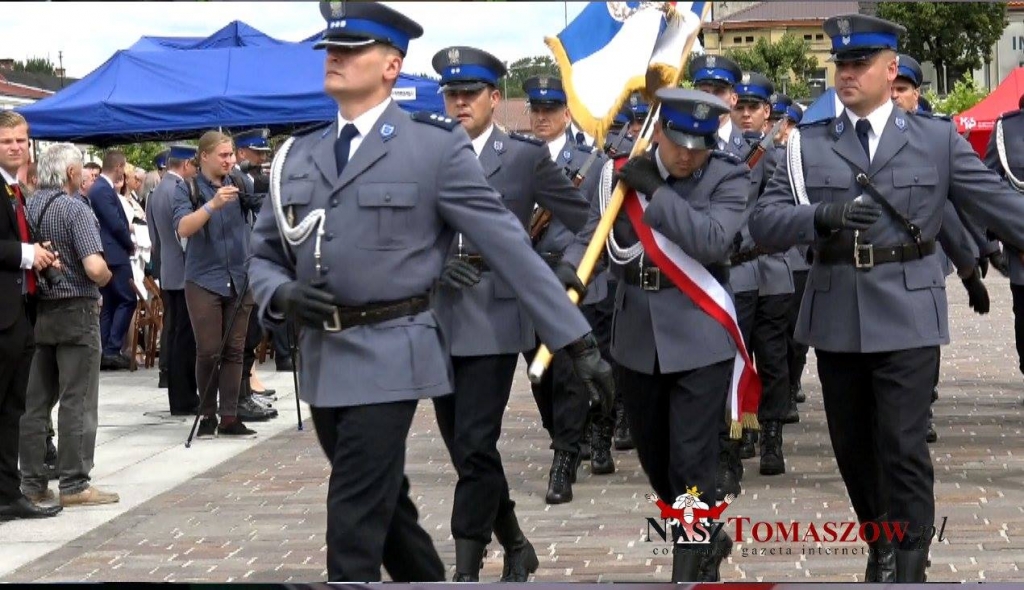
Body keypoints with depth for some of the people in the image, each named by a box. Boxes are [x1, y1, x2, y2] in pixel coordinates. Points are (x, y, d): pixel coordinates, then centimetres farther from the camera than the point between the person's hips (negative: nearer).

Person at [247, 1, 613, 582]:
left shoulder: (436, 144, -6)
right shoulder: (300, 154, 10)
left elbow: (508, 244, -7)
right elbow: (265, 252, 15)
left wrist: (579, 340, -9)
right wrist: (281, 295, -9)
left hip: (388, 354, -6)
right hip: (322, 358, 6)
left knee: (356, 519, -8)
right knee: (384, 506, 18)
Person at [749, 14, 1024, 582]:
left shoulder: (938, 140, 3)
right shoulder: (807, 145, 5)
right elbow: (763, 221, -5)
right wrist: (821, 216, -24)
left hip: (907, 315, -3)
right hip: (836, 315, 3)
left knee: (902, 447, -6)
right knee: (852, 447, 13)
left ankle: (908, 565, 5)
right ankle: (881, 544, 33)